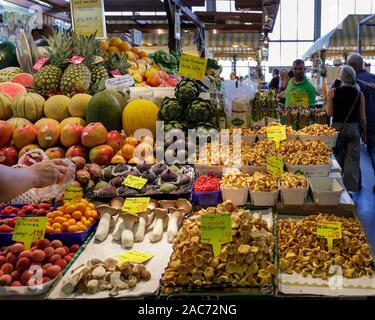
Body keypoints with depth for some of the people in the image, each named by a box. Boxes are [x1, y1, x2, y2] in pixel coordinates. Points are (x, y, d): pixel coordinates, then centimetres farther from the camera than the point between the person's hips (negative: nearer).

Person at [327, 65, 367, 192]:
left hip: (337, 127, 1)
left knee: (338, 158, 16)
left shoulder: (333, 92, -7)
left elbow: (330, 113, -5)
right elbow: (362, 117, -3)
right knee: (352, 160, 4)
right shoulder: (359, 94, -6)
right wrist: (365, 133, 9)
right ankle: (351, 188, 3)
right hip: (353, 128, -1)